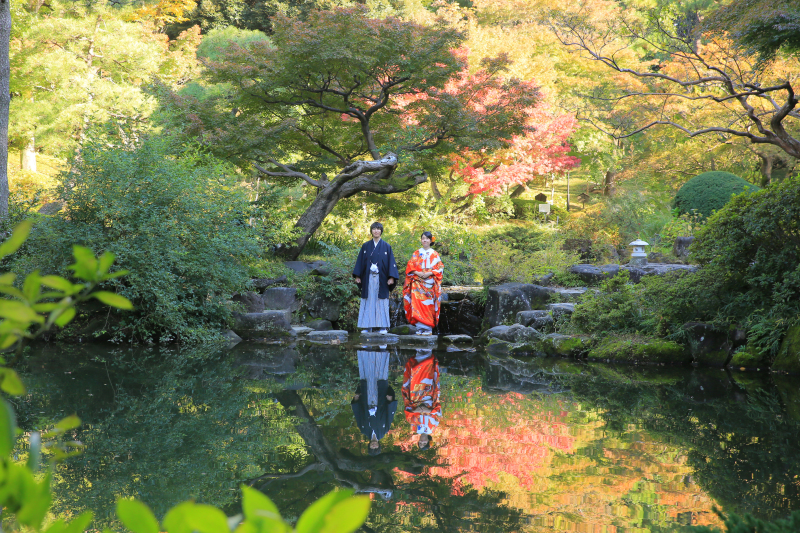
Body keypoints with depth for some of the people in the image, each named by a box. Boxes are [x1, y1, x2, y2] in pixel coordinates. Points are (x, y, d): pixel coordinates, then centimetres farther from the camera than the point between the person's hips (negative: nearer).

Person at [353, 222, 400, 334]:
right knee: (368, 302, 0)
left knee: (382, 302, -3)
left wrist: (391, 277, -7)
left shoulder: (386, 246, 6)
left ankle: (383, 327, 0)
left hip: (381, 278, -1)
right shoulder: (366, 246, 10)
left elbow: (391, 262, 2)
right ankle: (367, 327, 2)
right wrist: (357, 276, 1)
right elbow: (360, 261, 10)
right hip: (368, 278, 1)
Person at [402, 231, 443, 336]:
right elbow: (410, 266, 8)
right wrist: (418, 273, -10)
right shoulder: (416, 253, 11)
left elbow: (440, 267, 2)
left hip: (429, 282, -1)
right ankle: (419, 328, -9)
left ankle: (428, 328, 0)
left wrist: (429, 273, -12)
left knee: (428, 304, -5)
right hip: (417, 283, 1)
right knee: (417, 303, -11)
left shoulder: (434, 254, 7)